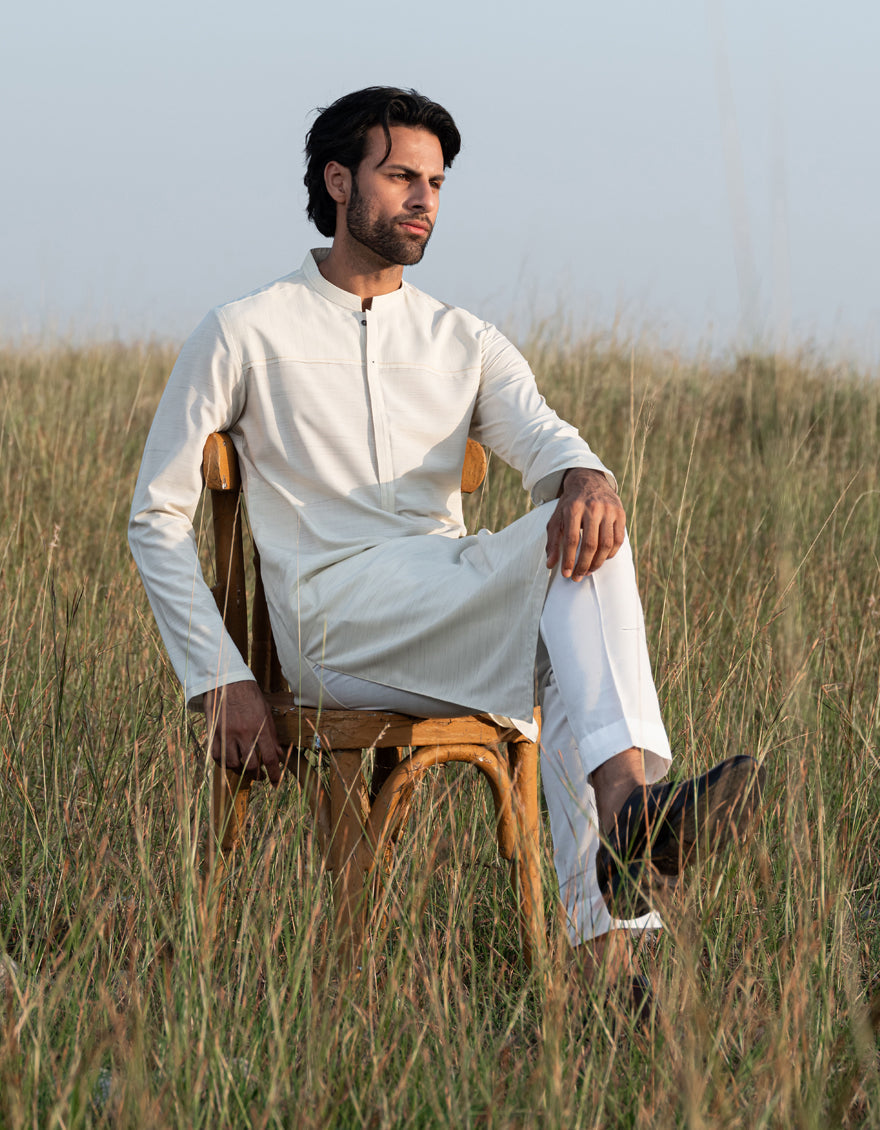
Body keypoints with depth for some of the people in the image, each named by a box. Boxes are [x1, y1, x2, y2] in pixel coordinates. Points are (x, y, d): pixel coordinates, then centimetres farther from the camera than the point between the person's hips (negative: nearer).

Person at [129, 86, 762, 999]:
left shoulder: (466, 345, 21)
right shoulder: (245, 334, 9)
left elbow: (539, 436, 0)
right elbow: (156, 516, 8)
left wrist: (585, 476, -27)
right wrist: (218, 680, -4)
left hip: (456, 630, 4)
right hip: (332, 618, -4)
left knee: (569, 618, -31)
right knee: (569, 554, -28)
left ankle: (606, 937, -44)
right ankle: (631, 804, -50)